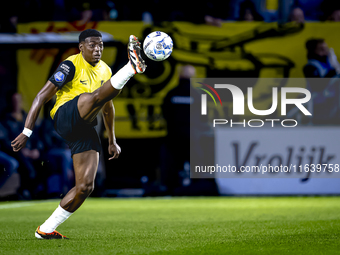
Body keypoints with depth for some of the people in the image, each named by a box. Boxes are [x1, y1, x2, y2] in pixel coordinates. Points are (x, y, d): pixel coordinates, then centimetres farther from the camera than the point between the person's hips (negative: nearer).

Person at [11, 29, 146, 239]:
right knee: (97, 95, -34)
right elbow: (43, 96, -7)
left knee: (86, 186, -5)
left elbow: (108, 107, 32)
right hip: (65, 117, -6)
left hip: (85, 129, 7)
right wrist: (27, 132, -12)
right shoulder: (71, 66, -4)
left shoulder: (105, 70, 18)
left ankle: (46, 229, 4)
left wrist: (112, 141, 32)